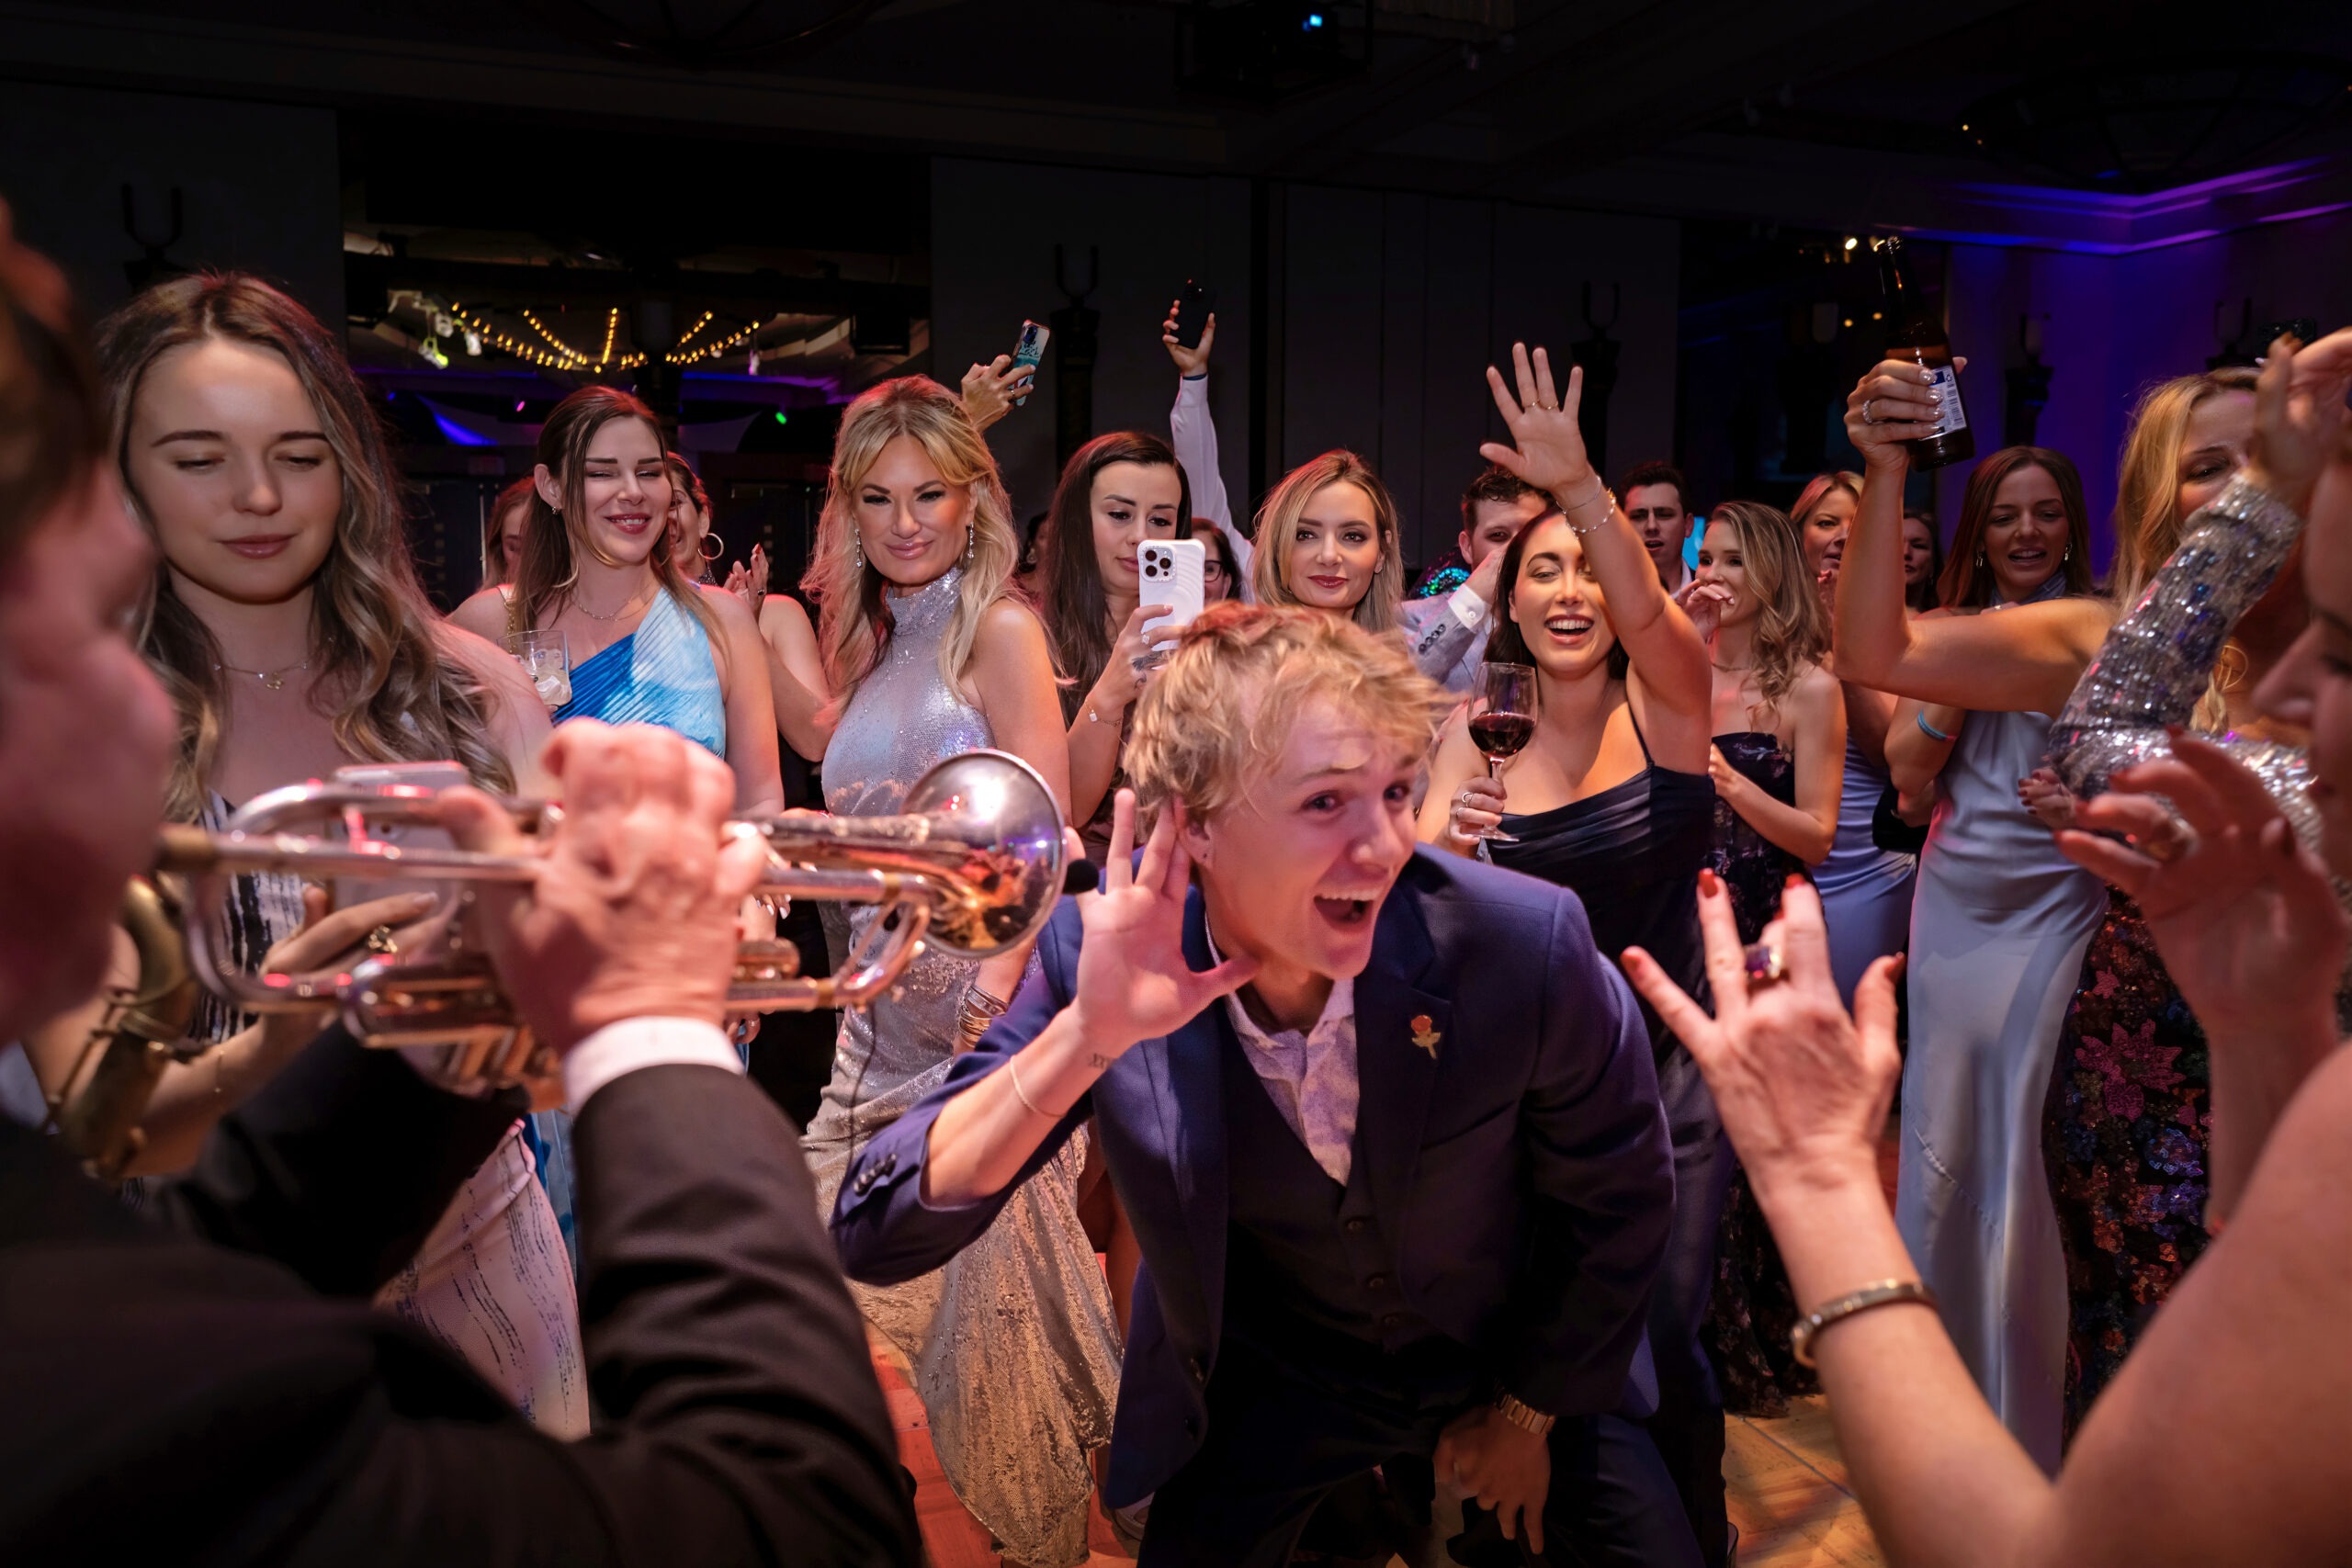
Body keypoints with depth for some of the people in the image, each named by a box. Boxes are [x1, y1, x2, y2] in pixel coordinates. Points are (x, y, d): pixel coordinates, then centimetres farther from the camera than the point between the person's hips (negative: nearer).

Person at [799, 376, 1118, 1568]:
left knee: (989, 1277, 0)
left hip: (979, 993, -7)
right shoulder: (872, 642, 15)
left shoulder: (998, 628, -7)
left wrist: (997, 982, -25)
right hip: (885, 1002, 7)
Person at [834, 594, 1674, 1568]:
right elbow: (875, 1238, -28)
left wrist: (1531, 1411, 0)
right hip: (1261, 1379, 1)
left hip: (1518, 1358, 0)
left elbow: (1621, 1199, -11)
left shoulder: (1523, 945, -29)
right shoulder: (1100, 958, -25)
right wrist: (1086, 1035, -41)